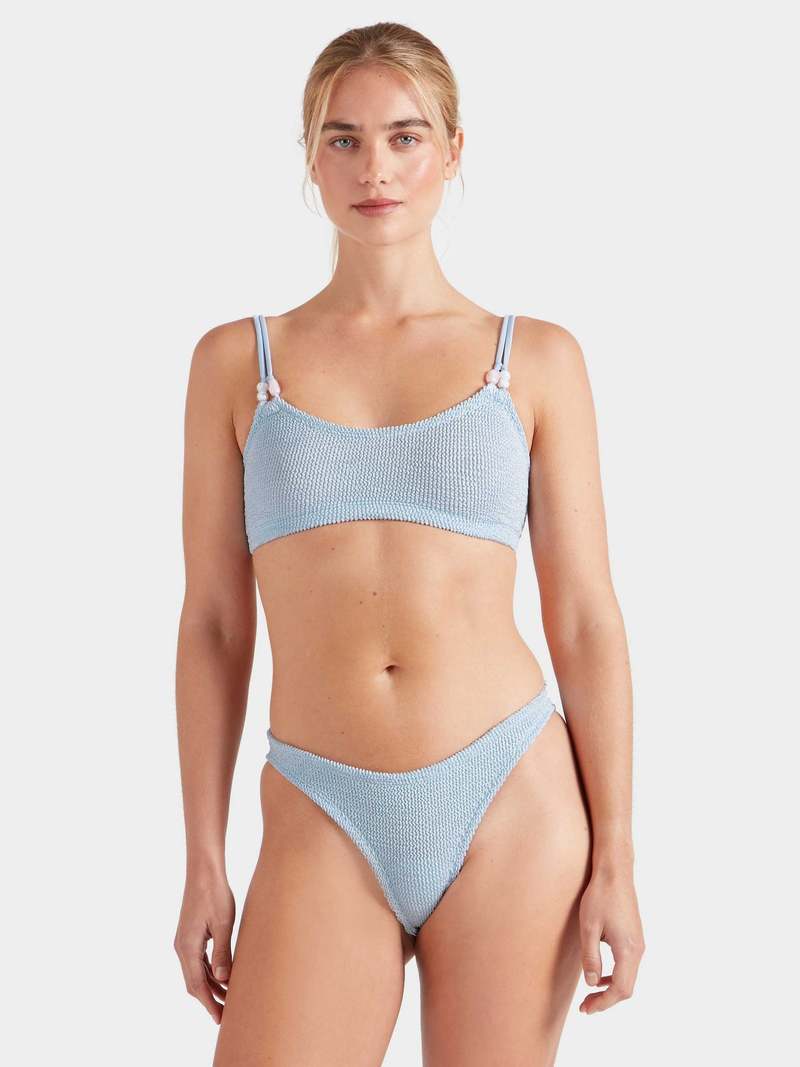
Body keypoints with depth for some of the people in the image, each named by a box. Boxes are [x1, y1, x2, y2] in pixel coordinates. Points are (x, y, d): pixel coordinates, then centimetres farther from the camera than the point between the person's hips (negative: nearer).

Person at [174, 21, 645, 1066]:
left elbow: (586, 619, 3)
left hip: (511, 801, 0)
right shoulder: (236, 361, 6)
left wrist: (615, 859, -1)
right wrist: (204, 864, 5)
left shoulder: (535, 358, 4)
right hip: (325, 823, 1)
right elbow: (214, 622, 7)